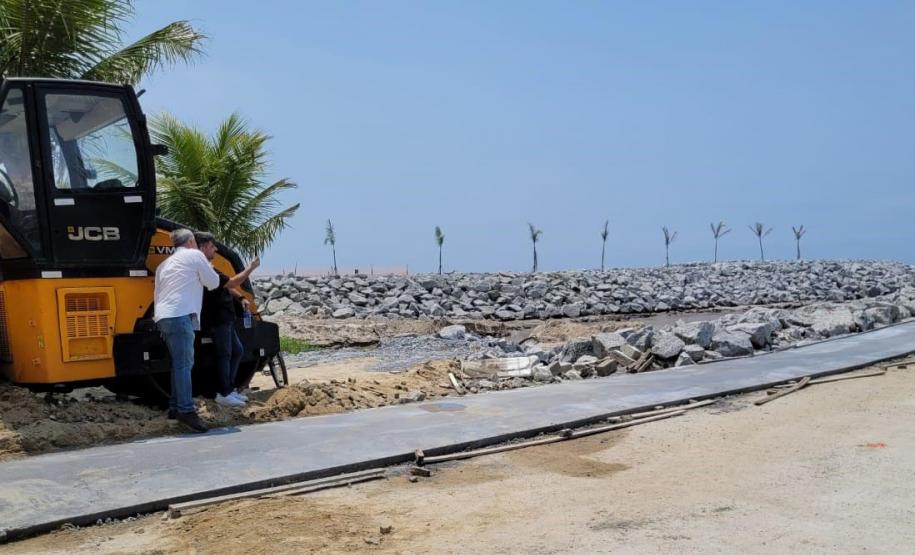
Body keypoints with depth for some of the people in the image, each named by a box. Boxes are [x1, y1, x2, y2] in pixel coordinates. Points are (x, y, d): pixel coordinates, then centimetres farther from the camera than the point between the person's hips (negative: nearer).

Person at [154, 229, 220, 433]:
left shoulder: (165, 264, 28)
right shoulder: (194, 255, 7)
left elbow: (158, 293, 25)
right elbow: (213, 282, 9)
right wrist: (206, 270, 28)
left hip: (163, 316, 8)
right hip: (180, 315, -8)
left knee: (180, 362, 14)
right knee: (184, 363, -12)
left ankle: (175, 406, 15)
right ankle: (186, 410, -18)